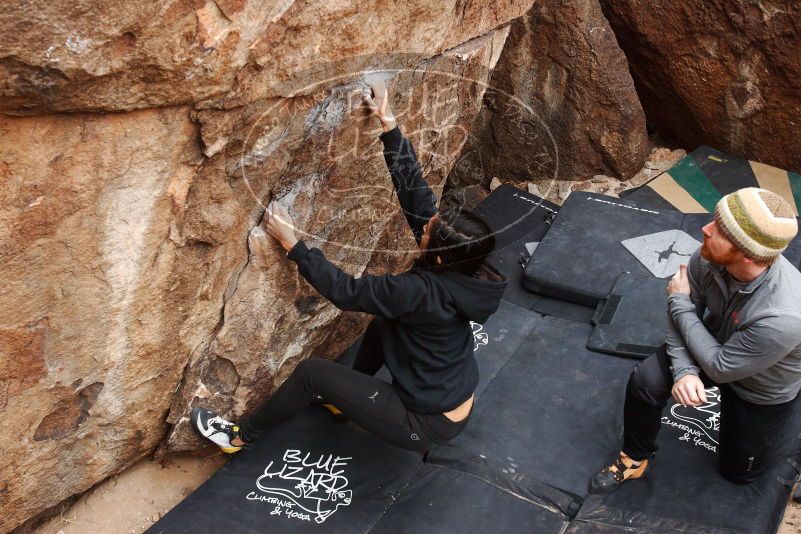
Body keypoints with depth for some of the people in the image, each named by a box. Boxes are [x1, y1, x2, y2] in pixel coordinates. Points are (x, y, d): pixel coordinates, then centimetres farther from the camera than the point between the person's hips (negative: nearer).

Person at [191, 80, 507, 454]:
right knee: (382, 324, 23)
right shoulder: (460, 273, -10)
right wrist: (388, 123, -7)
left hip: (428, 423, -8)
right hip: (452, 404, 8)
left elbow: (346, 291, -25)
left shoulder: (424, 292, -32)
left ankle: (241, 435, 16)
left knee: (312, 372, -6)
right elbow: (414, 187, -9)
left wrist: (292, 244, -18)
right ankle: (347, 398, 43)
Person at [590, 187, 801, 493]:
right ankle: (635, 458, 4)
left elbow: (720, 368, -29)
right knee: (645, 379, -22)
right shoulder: (709, 257, -30)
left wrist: (679, 302, -24)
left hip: (761, 390, -3)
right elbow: (681, 314, -13)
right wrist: (684, 370, -28)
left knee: (737, 471, 16)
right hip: (717, 345, 3)